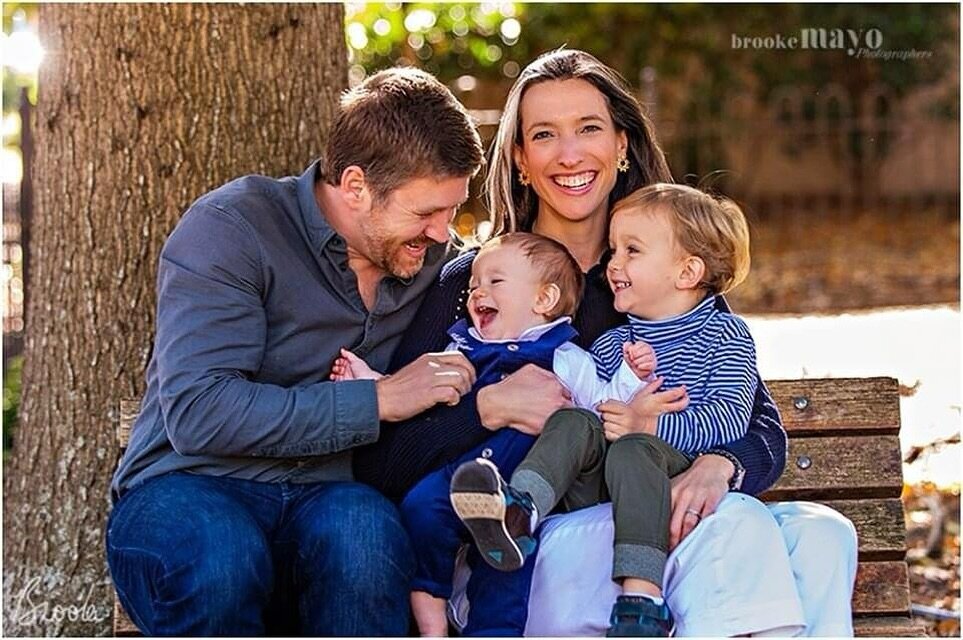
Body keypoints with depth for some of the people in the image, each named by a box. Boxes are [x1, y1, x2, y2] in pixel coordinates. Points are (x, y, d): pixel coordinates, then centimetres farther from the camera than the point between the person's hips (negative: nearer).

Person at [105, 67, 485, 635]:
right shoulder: (230, 227, -8)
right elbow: (198, 413, -20)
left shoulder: (431, 259, 10)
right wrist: (378, 400, -17)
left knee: (366, 530, -34)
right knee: (221, 556, -39)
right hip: (190, 488, -3)